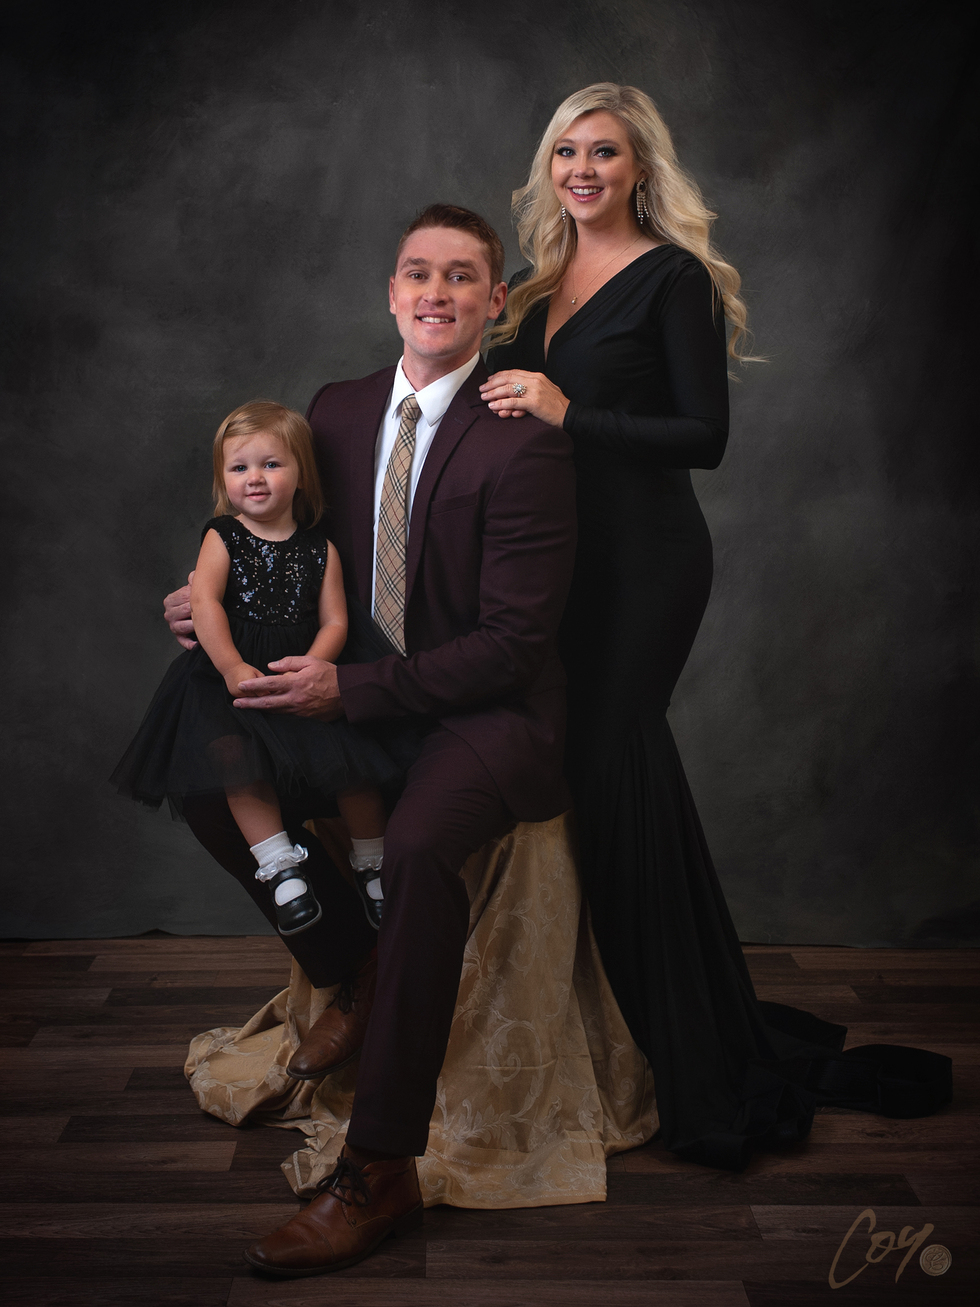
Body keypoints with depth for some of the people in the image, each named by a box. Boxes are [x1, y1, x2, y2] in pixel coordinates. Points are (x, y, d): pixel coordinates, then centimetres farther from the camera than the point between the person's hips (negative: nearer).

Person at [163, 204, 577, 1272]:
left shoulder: (525, 445, -15)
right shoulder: (338, 410, 6)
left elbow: (511, 643, -18)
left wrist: (349, 688, -24)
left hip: (489, 711, -7)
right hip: (358, 692, 7)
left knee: (415, 845, -34)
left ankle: (378, 1172, -22)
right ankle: (353, 976, 13)